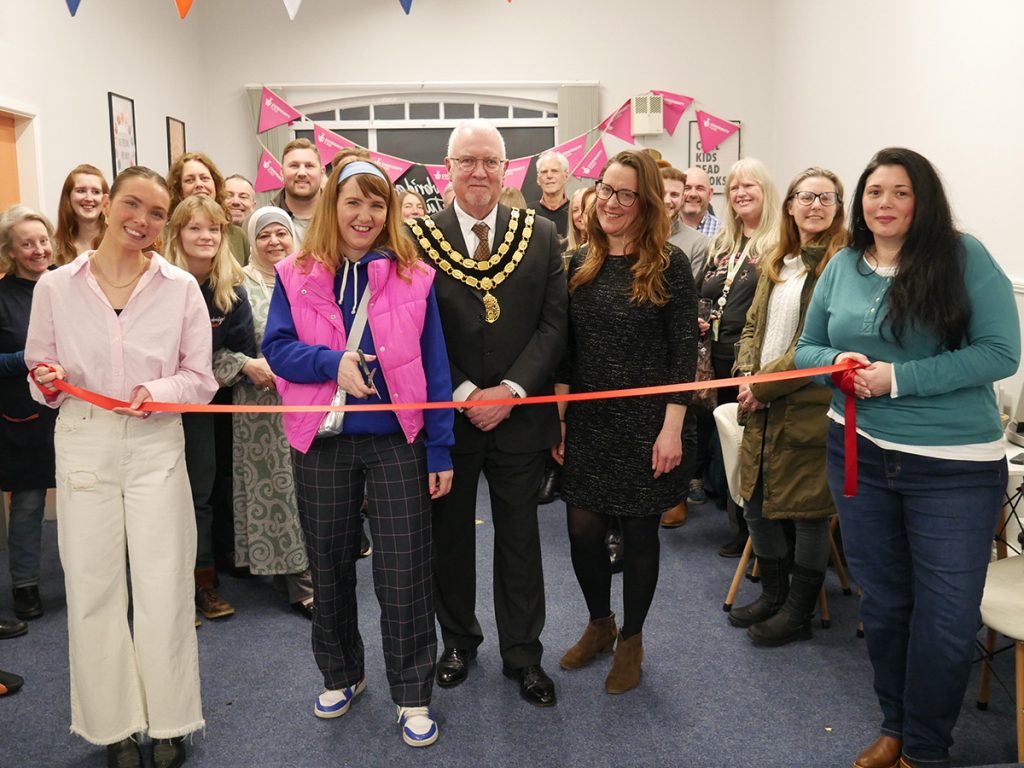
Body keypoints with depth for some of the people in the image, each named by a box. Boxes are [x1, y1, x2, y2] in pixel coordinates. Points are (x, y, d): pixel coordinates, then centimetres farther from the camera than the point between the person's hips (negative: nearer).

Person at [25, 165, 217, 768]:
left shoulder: (180, 287, 1)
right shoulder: (56, 286, 3)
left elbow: (200, 378, 3)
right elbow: (40, 373, 10)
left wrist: (158, 391, -16)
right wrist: (49, 381, -13)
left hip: (156, 445, -1)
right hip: (83, 444, 1)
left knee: (164, 588, 3)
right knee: (93, 588, 6)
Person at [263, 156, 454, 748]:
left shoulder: (412, 276, -1)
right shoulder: (297, 276, 2)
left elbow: (434, 368, -1)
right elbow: (277, 347, -2)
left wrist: (441, 449, -4)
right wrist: (334, 362, -20)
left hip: (396, 439, -2)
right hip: (322, 441, 2)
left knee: (404, 571, 2)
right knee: (329, 566, 16)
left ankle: (413, 694, 20)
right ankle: (341, 675, 37)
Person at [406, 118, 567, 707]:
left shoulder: (541, 236, 1)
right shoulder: (417, 239, -4)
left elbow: (554, 323, -3)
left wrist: (511, 389, -15)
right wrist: (463, 394, -14)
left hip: (519, 415, 1)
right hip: (445, 415, 0)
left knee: (520, 541, 12)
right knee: (450, 537, 15)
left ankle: (523, 653, 28)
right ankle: (458, 640, 36)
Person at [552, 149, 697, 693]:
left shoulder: (669, 266, -6)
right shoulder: (580, 264, 5)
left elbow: (684, 351, -8)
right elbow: (567, 347, 8)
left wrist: (672, 428, -14)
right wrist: (558, 416, 4)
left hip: (645, 423, -3)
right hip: (587, 421, 4)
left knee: (638, 532, 8)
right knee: (583, 530, 6)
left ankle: (630, 639, 30)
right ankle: (599, 623, 33)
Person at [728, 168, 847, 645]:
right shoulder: (775, 263, 14)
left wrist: (766, 384, -15)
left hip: (809, 406, -8)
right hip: (762, 408, 8)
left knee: (808, 510, 5)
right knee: (756, 503, 15)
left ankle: (798, 613, 23)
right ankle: (773, 596, 35)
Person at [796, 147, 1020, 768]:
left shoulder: (964, 257, -10)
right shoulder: (843, 266, 4)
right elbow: (807, 348, 11)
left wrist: (899, 379, -21)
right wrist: (837, 361, -12)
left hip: (955, 466, -4)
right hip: (860, 454, 4)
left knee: (946, 617, 5)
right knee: (882, 601, 17)